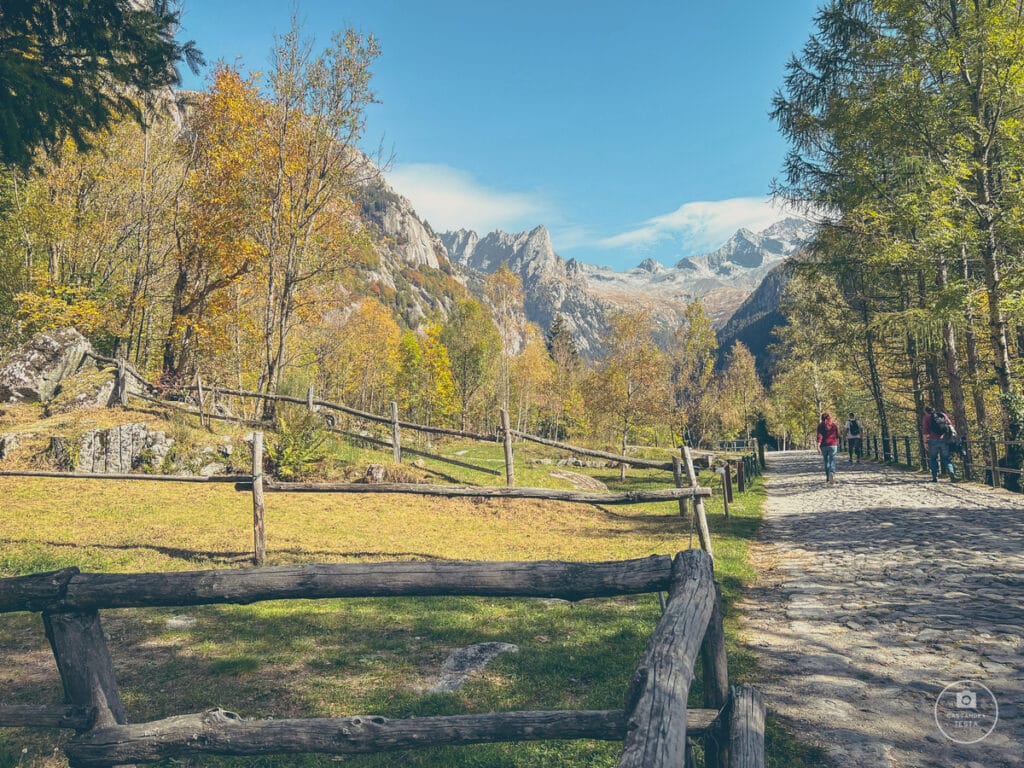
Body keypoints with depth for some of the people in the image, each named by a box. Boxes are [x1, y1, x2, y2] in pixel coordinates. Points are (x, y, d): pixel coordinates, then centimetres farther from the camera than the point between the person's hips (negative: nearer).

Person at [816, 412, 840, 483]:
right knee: (832, 460, -6)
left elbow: (819, 436, -10)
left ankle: (828, 478, 18)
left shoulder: (820, 425, 0)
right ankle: (832, 472, -35)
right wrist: (837, 444, 24)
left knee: (826, 461, 13)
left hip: (824, 445, 0)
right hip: (833, 445, 0)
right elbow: (837, 435, 8)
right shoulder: (835, 424, 6)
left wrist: (818, 446, -15)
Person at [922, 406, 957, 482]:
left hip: (934, 440, -3)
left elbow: (925, 430, -4)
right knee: (946, 458, 10)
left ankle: (935, 477, 3)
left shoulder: (926, 417, 5)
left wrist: (925, 442, -5)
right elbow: (950, 424, 11)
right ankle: (951, 472, -15)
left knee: (933, 459, 8)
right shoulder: (943, 415, 17)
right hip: (944, 440, 3)